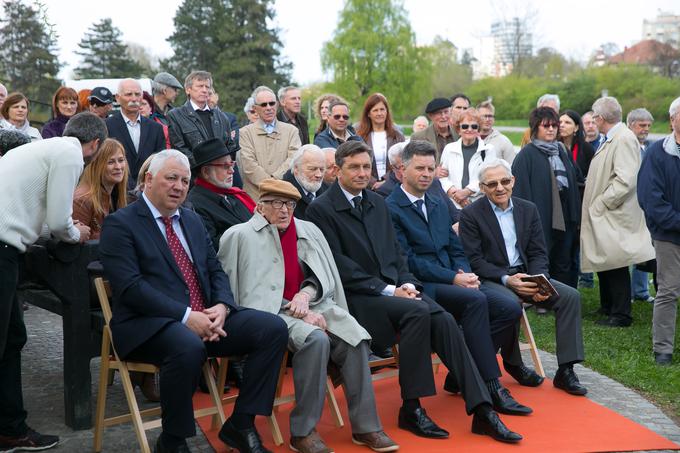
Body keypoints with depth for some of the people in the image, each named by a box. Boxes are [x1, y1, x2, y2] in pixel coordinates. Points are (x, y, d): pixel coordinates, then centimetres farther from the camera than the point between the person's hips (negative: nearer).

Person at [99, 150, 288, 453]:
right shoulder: (119, 224, -2)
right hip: (150, 324, -7)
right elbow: (130, 287, -14)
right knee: (188, 347, -39)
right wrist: (186, 316, -21)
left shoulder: (192, 220, 21)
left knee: (273, 328, -12)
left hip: (207, 318, 7)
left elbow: (215, 270, 17)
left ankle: (240, 424, -2)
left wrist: (221, 306, -6)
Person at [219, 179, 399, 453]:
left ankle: (365, 425, -11)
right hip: (274, 311, -5)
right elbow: (253, 294, -9)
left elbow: (325, 276, 14)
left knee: (355, 339, -21)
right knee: (316, 340, -33)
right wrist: (301, 314, -15)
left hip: (313, 304, 6)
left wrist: (307, 294, -9)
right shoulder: (241, 236, -2)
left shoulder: (309, 231, 15)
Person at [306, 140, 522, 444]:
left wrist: (407, 282, -2)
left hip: (393, 288, 6)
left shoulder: (377, 203, 18)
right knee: (418, 312, -30)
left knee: (444, 320, -19)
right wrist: (387, 290, -16)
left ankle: (482, 411, -19)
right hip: (356, 296, -6)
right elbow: (339, 265, -11)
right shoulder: (321, 209, -4)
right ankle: (411, 408, -19)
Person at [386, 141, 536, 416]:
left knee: (510, 307, -13)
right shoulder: (390, 209, -4)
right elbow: (407, 261, -12)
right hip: (421, 287, -8)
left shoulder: (439, 207, 23)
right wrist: (453, 278, -16)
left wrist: (465, 274, -4)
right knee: (475, 300, -33)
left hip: (452, 281, 8)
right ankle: (492, 389, -30)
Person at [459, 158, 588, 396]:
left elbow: (538, 252, 8)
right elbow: (474, 260, -11)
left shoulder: (528, 209, 11)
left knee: (570, 296, -14)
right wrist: (506, 279, -23)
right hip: (491, 278, -5)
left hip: (525, 275, 5)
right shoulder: (471, 214, -4)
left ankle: (565, 371, -11)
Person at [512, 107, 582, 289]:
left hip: (564, 220, 6)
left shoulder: (562, 151, 15)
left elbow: (574, 184, 17)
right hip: (541, 220, -6)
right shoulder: (526, 155, -5)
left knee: (564, 267, 9)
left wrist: (576, 217, 11)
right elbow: (521, 191, -11)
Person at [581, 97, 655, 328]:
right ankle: (607, 308, 28)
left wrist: (601, 203, -19)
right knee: (603, 262, 16)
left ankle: (621, 315, 6)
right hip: (603, 214, 10)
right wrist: (595, 205, 14)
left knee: (615, 264, -3)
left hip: (615, 215, -10)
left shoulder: (624, 139, -17)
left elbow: (626, 180, -24)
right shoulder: (611, 139, 13)